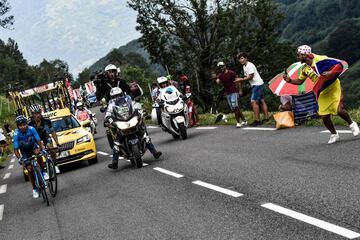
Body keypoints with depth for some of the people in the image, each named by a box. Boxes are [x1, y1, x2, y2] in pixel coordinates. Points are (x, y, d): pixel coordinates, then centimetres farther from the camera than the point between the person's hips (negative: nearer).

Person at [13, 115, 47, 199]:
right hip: (25, 151, 0)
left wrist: (42, 148, -40)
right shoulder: (17, 134, -29)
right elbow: (16, 149, -27)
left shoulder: (31, 129, -28)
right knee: (30, 169, -3)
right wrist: (19, 158, -40)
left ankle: (43, 172, -17)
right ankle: (34, 189, 14)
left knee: (37, 152, -35)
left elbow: (38, 140, -25)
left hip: (33, 146, 0)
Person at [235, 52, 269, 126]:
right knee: (262, 101, 13)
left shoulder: (250, 65, -16)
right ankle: (266, 117, 18)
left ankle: (257, 120, -15)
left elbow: (250, 77, -20)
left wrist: (240, 80, -17)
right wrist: (241, 79, -4)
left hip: (257, 84, -11)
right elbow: (247, 76, 16)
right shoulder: (244, 66, 14)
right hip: (255, 85, 11)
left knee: (253, 101, -14)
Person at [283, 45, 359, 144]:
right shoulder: (305, 69, 2)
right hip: (322, 93, 6)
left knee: (339, 110, -20)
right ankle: (334, 135, 24)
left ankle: (352, 124, 9)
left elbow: (339, 65, -18)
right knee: (324, 116, 2)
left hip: (333, 87, -6)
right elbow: (299, 81, 16)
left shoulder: (320, 59, -20)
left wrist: (330, 73, -32)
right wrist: (290, 80, -1)